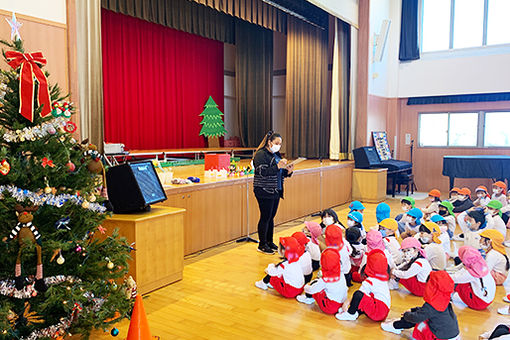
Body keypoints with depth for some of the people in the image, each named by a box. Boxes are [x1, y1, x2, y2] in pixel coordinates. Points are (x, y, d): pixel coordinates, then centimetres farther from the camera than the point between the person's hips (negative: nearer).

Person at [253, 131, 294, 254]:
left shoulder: (277, 154, 16)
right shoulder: (261, 154, -10)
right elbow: (262, 172, -20)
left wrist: (288, 171, 0)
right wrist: (277, 166, -27)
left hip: (276, 191, 8)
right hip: (264, 191, -8)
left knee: (271, 217, 13)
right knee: (265, 217, -2)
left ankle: (270, 242, 23)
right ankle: (262, 245, 8)